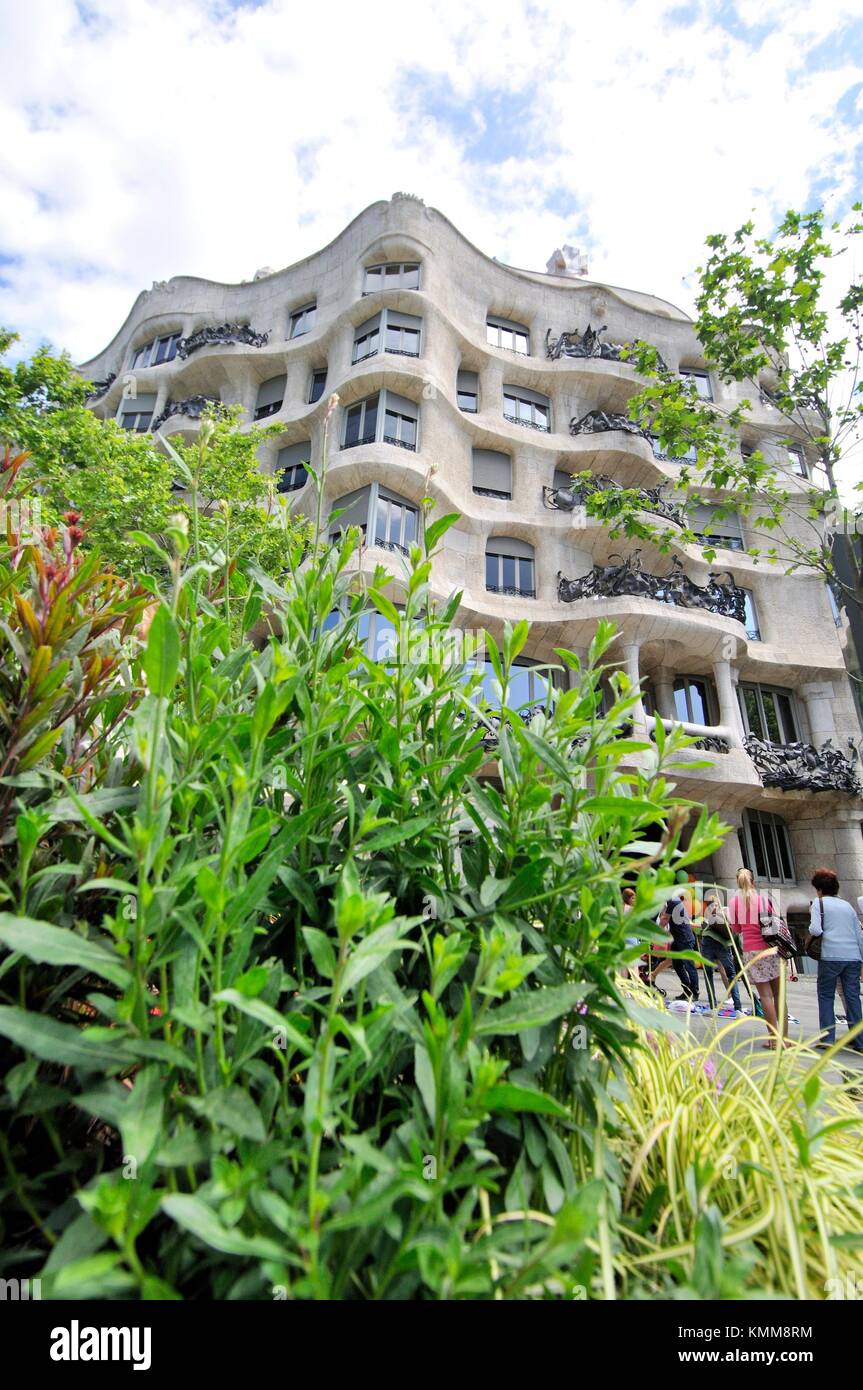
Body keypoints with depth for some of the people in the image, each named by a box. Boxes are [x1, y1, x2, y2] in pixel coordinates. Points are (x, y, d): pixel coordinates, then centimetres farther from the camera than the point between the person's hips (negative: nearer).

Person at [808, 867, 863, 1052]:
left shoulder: (819, 903, 1)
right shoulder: (847, 905, 16)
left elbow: (816, 930, -12)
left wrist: (810, 928, 10)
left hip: (831, 956, -5)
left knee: (826, 996, 6)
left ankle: (827, 1038, 3)